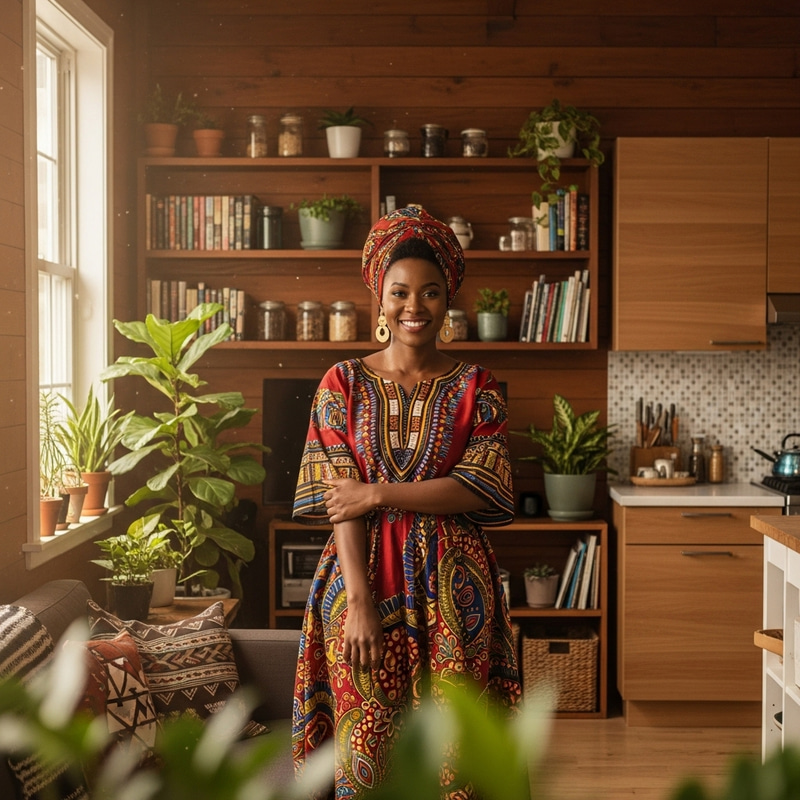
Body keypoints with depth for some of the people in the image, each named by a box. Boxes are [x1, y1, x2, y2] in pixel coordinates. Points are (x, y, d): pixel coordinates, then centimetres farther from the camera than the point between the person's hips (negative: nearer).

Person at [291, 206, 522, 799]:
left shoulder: (476, 387, 3)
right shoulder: (344, 383, 3)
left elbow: (481, 488, -9)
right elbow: (339, 501, -4)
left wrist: (378, 493, -13)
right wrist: (359, 601, -13)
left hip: (451, 585, 0)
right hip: (363, 577, 0)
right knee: (365, 745, 5)